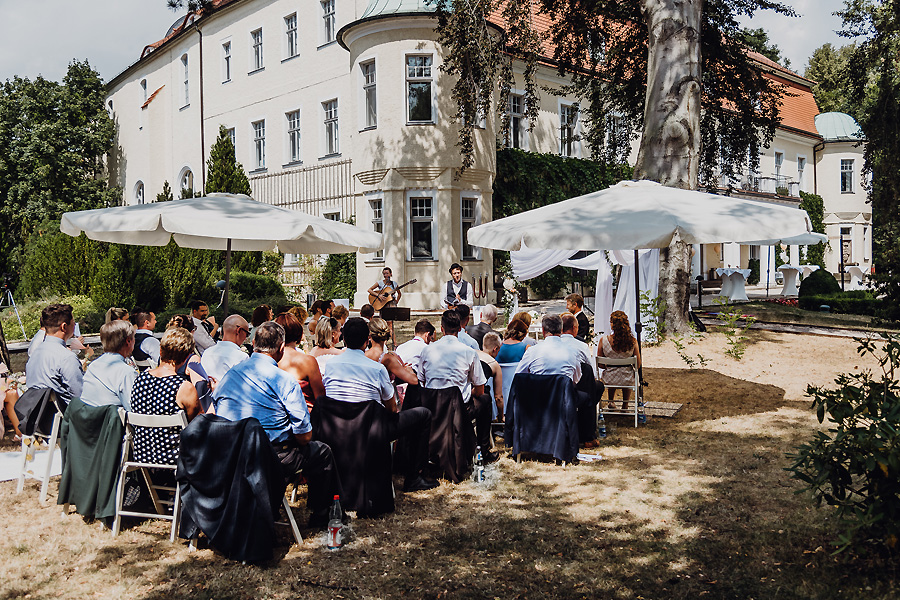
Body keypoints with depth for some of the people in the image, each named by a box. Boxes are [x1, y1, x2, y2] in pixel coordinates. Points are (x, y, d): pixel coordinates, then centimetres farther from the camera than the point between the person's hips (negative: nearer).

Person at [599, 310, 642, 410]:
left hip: (609, 379, 0)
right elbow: (638, 365, -7)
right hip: (627, 380, 0)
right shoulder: (632, 341, -16)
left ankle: (610, 401, 53)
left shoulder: (603, 340, -17)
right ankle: (625, 405, 49)